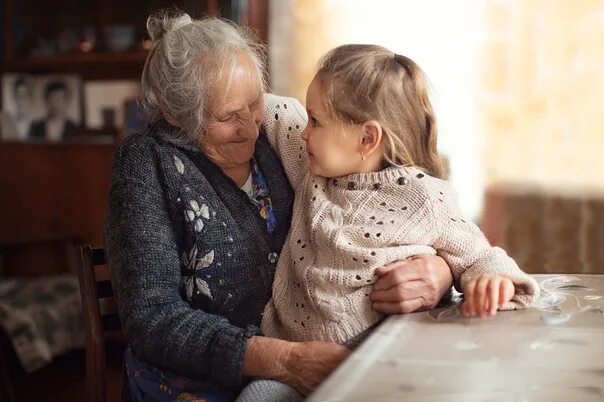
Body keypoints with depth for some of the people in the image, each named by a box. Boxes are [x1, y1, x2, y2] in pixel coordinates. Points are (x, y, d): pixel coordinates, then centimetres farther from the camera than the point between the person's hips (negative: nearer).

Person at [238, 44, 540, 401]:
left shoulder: (424, 198, -7)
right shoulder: (312, 171, 8)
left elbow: (476, 257, 1)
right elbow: (279, 114, 21)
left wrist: (493, 280, -19)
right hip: (291, 353, 4)